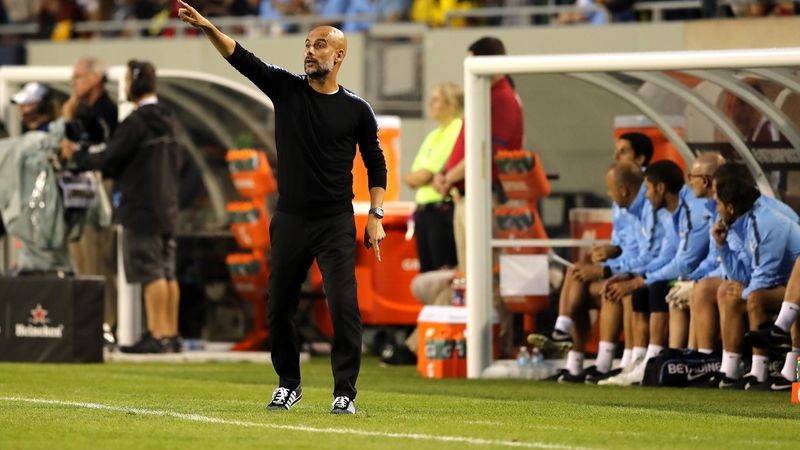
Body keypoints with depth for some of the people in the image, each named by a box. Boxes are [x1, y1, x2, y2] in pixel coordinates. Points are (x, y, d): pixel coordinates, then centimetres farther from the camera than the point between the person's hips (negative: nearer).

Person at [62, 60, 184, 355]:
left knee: (151, 274, -7)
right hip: (168, 206, 8)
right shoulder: (170, 120, 11)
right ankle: (171, 334, 10)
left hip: (141, 208, -8)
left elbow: (108, 160, -14)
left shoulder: (136, 122, -15)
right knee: (167, 273, 9)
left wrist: (75, 156, 3)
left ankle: (157, 335, -8)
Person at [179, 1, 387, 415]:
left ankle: (345, 392, -3)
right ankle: (288, 384, 27)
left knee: (344, 307, -12)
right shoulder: (286, 89, 2)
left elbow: (376, 165, 9)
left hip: (336, 224, -2)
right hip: (290, 221, 2)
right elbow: (241, 58, -9)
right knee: (279, 308, 9)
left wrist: (376, 217, 0)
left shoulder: (356, 110, 0)